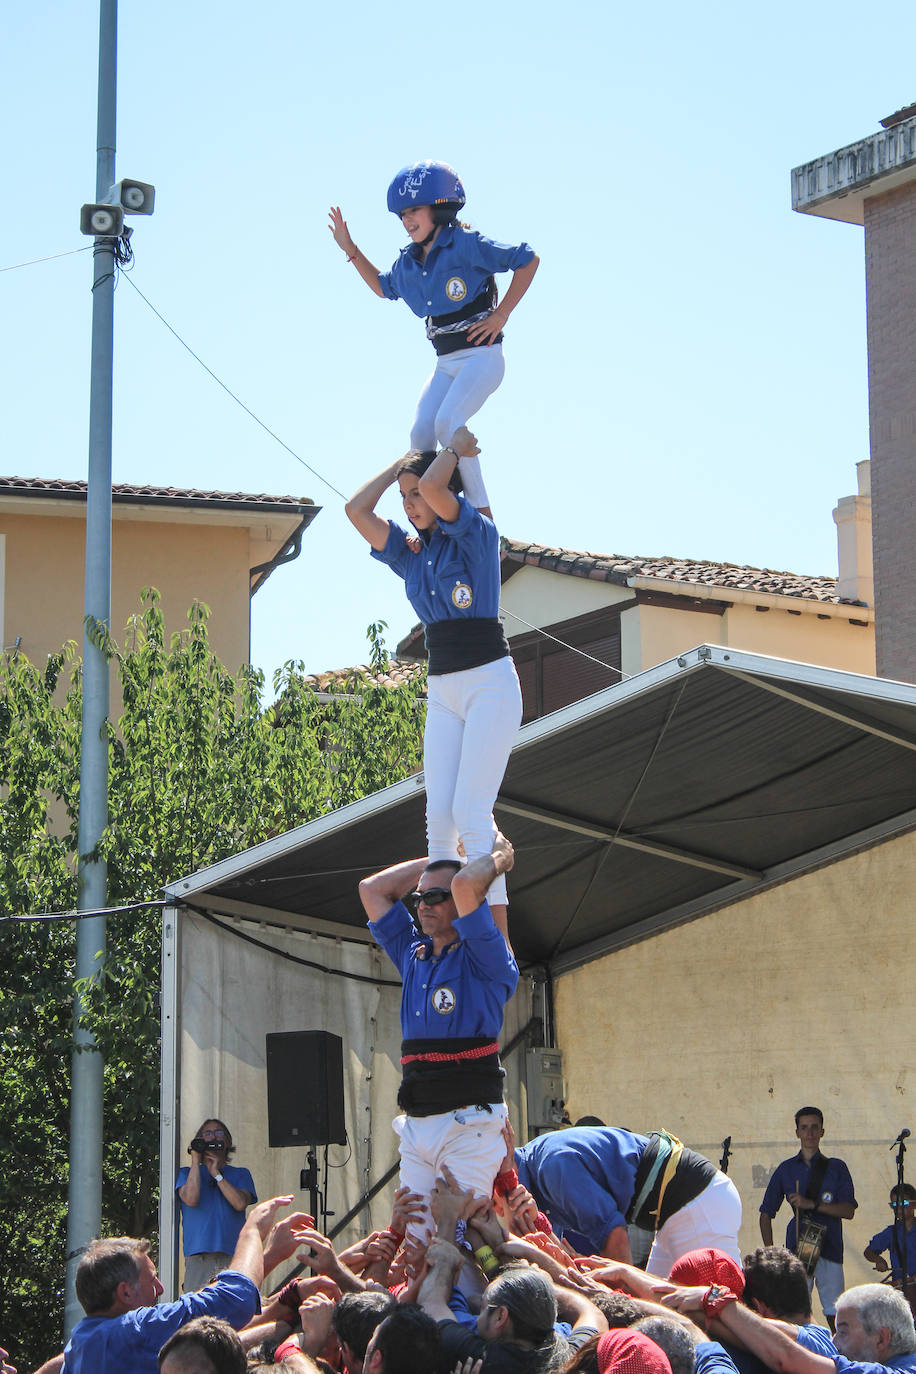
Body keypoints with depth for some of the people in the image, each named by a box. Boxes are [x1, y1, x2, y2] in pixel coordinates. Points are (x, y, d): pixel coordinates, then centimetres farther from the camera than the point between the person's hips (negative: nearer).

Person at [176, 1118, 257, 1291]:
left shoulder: (240, 1174, 19)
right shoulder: (187, 1173, 17)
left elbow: (240, 1203, -1)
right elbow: (191, 1199, -4)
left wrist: (216, 1174, 1)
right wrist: (196, 1161, 2)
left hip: (233, 1254, 1)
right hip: (198, 1256, -1)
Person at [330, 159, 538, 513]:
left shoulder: (466, 245, -12)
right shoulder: (409, 261, 8)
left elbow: (527, 260, -9)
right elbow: (383, 287, 31)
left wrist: (500, 315, -12)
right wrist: (350, 250, 19)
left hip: (482, 356, -7)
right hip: (445, 364, 7)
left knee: (447, 423, -27)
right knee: (420, 434, -13)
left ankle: (482, 513, -20)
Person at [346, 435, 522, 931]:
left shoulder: (477, 534, -4)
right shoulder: (412, 556, 14)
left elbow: (433, 488, -20)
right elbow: (356, 509, 7)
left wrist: (456, 446, -3)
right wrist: (401, 462, 12)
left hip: (490, 684, -7)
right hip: (442, 692, 7)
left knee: (470, 813, -16)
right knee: (439, 817, -3)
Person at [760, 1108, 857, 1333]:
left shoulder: (836, 1168, 11)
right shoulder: (785, 1169, 13)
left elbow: (848, 1211, 0)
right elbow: (766, 1214, 15)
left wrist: (811, 1204, -10)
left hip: (829, 1248, -1)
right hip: (796, 1247, 1)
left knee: (834, 1314, -5)